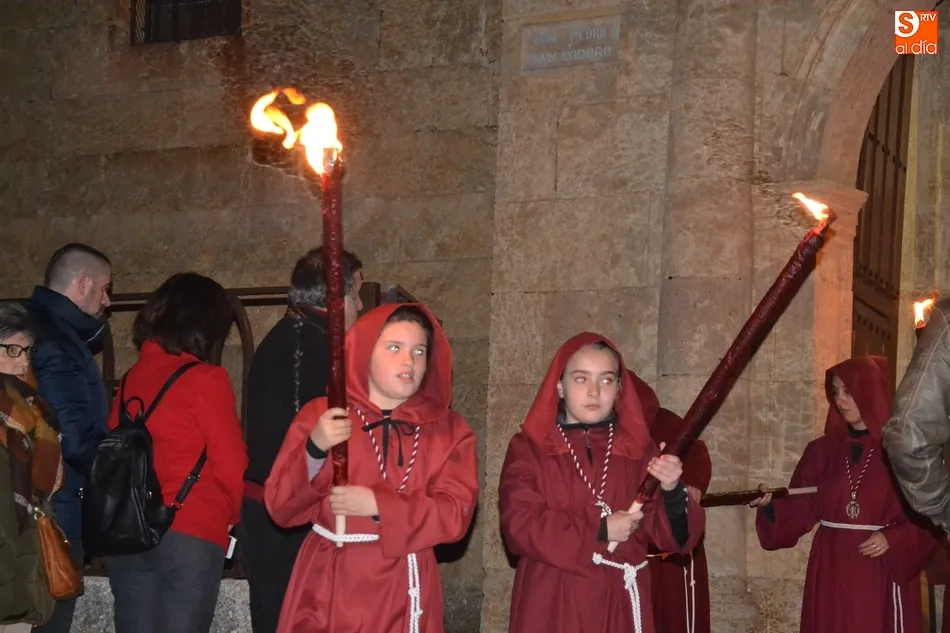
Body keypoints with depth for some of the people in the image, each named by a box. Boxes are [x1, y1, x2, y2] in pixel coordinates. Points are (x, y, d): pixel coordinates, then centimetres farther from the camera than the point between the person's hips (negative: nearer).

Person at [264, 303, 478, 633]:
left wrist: (379, 504, -17)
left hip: (405, 589, 1)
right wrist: (315, 451, -19)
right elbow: (281, 507, -3)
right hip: (332, 587, -1)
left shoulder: (448, 430, 7)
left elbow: (455, 514, -6)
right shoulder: (321, 417, 4)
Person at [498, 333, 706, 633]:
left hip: (620, 606, 2)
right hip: (552, 607, -2)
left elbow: (670, 535, 2)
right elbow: (520, 525, -10)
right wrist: (599, 531, -13)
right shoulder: (529, 448, 2)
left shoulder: (638, 449, 8)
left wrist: (671, 492, -18)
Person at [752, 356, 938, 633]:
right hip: (831, 571, 3)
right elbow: (801, 510, 5)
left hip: (883, 572, -3)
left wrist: (893, 540, -15)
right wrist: (770, 505, -13)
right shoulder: (822, 450, 9)